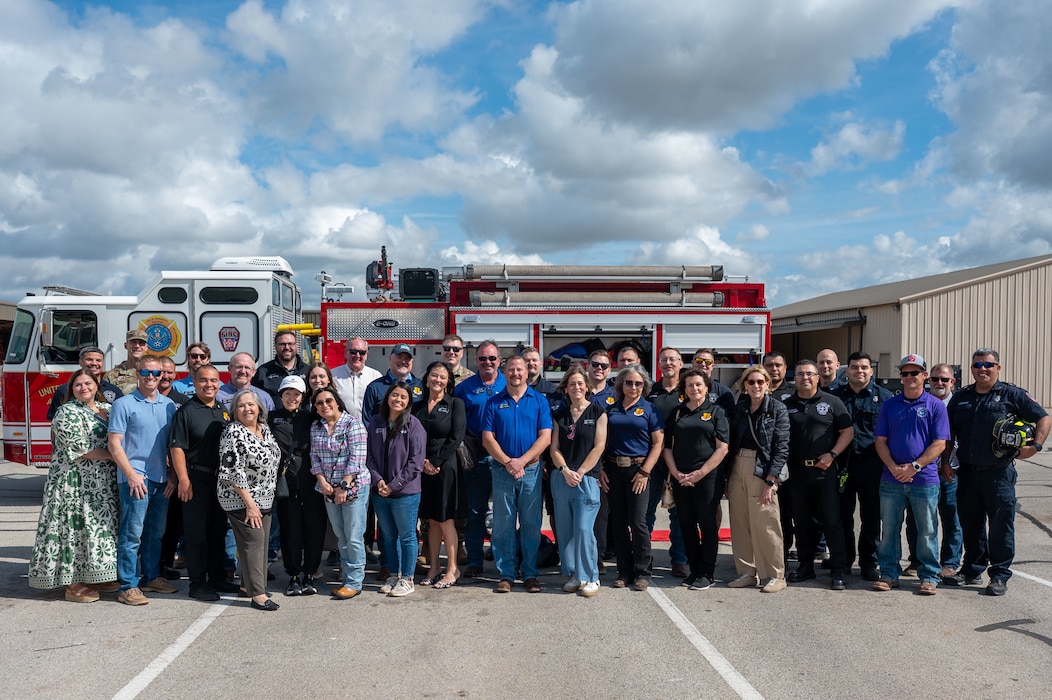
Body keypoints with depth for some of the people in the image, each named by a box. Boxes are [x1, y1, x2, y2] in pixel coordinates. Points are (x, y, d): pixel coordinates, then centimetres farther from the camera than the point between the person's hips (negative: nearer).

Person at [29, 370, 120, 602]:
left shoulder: (107, 409, 13)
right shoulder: (67, 412, -8)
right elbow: (78, 447, -16)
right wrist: (110, 456, -14)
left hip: (104, 483, 7)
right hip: (76, 482, -7)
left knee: (101, 526, 9)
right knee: (76, 525, -4)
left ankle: (97, 576, 18)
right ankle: (73, 584, 2)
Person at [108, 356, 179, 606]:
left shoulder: (168, 405, 11)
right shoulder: (124, 404, -3)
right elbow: (114, 444, -7)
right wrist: (131, 475, -15)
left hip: (162, 479, 5)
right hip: (135, 478, -5)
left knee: (156, 533, 14)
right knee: (132, 534, -3)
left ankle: (151, 577, 25)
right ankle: (128, 586, 2)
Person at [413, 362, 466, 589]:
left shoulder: (455, 404, 0)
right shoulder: (417, 406, 12)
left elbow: (456, 437, -8)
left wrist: (436, 463, -10)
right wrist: (423, 461, -7)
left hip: (445, 466, -4)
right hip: (423, 468, 4)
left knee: (446, 520, -2)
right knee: (432, 520, 8)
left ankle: (452, 568, 7)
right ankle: (434, 568, 16)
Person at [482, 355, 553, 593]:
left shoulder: (539, 401, 5)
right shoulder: (494, 403, 7)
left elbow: (545, 437, -3)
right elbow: (487, 439, 1)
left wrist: (521, 461, -13)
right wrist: (507, 462, -12)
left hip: (531, 470, 0)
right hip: (502, 470, 0)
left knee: (531, 524, 4)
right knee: (503, 524, 3)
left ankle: (530, 574, 13)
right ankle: (505, 574, 11)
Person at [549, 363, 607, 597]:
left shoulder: (597, 412, 3)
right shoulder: (559, 415, 13)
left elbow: (599, 446, -3)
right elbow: (554, 448, 8)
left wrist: (580, 472, -9)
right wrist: (566, 471, -8)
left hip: (587, 478, -4)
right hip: (561, 478, 4)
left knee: (583, 529, -10)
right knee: (565, 530, 5)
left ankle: (590, 578, 1)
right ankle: (573, 575, 16)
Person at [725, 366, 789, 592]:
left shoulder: (777, 409, -3)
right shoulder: (738, 409, 10)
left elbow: (781, 447, -8)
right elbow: (730, 444, 12)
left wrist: (770, 481, -14)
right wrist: (727, 477, 6)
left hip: (762, 470, -5)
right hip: (737, 469, 5)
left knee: (765, 525, -5)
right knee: (739, 524, 7)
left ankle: (774, 576, 8)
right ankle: (746, 572, 18)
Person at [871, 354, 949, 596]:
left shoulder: (935, 405, 1)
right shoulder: (889, 405, 8)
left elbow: (939, 443, -4)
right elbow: (880, 441, 6)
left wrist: (914, 466, -14)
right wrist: (894, 468, -9)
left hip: (925, 479, -2)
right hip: (891, 479, 2)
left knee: (927, 530, 5)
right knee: (889, 529, 7)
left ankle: (929, 576, 17)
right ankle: (889, 573, 18)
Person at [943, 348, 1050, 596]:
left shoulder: (1012, 395, 0)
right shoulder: (961, 398, 12)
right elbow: (949, 433, 16)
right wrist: (945, 462, 10)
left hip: (999, 473, -4)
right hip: (967, 473, 4)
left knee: (1001, 525, -1)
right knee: (970, 524, 12)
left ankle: (1000, 576, 9)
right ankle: (973, 569, 25)